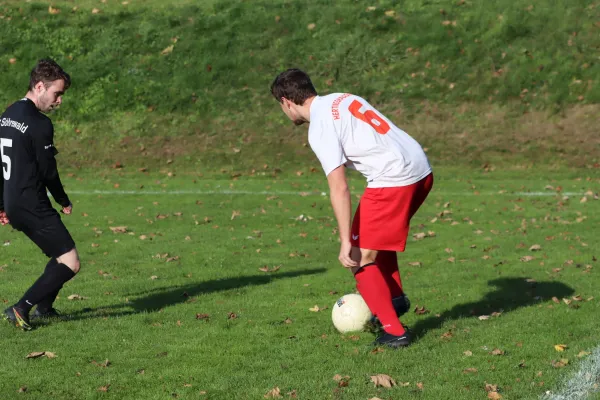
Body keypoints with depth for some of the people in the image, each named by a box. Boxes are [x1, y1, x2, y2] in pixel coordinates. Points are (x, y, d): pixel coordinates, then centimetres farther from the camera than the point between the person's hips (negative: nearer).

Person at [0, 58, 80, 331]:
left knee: (60, 255, 23)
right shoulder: (39, 125, -16)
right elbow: (47, 171, -12)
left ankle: (44, 308, 29)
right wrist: (64, 201, 4)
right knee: (70, 263, -7)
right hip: (31, 205, -10)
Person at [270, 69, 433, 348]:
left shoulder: (320, 129, -11)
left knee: (362, 259, 0)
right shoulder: (343, 98, 15)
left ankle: (393, 332, -2)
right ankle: (395, 298, 32)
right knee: (379, 236, 31)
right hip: (422, 170, 9)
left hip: (393, 180, -9)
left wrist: (346, 243, -17)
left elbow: (339, 188, -18)